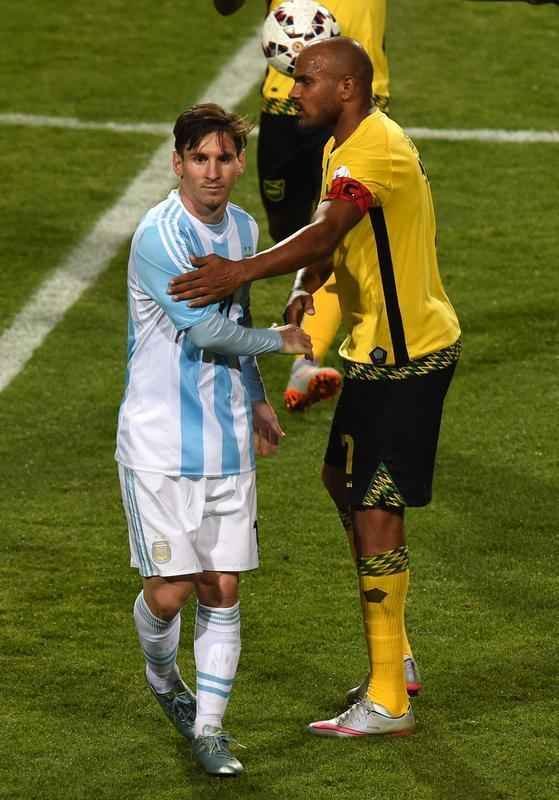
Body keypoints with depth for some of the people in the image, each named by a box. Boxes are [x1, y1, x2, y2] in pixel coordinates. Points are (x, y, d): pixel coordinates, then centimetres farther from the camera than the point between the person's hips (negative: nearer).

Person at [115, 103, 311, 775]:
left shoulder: (242, 228, 8)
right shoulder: (160, 236, -16)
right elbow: (205, 328, -21)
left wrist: (256, 398, 28)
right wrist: (281, 340, -7)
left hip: (228, 442, 6)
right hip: (159, 443, -6)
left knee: (222, 589, 2)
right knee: (169, 591, -3)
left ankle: (208, 727, 11)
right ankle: (162, 676, 29)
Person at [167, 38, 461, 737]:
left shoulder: (373, 151, -22)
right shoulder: (345, 147, 12)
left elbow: (323, 235, -36)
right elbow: (329, 240, 12)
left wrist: (240, 273, -48)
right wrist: (307, 290, -9)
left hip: (406, 354, -11)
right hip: (379, 346, 11)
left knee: (376, 508, -9)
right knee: (344, 481, 21)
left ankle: (388, 701, -4)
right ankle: (393, 659, 31)